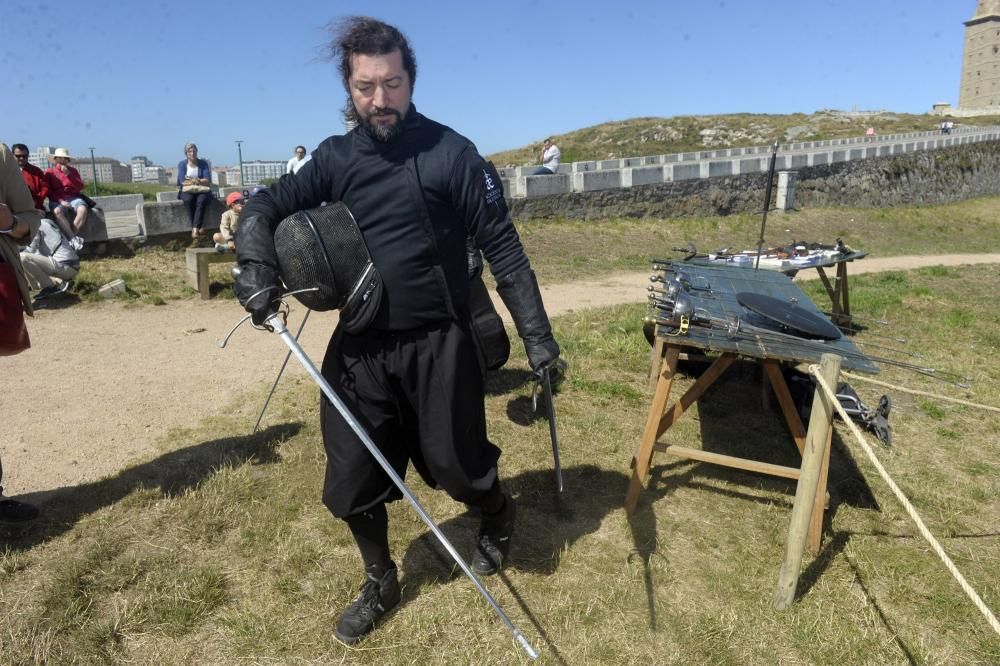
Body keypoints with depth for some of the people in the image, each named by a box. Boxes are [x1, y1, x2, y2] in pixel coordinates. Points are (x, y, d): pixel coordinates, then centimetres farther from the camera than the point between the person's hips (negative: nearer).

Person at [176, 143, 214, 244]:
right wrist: (200, 181, -9)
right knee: (188, 200, -36)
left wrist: (190, 181, -14)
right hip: (187, 191, 0)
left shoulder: (203, 164, 7)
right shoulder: (182, 164, 6)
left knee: (201, 201, -35)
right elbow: (183, 181, -6)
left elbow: (208, 181, -4)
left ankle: (195, 231, -45)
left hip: (202, 191, 0)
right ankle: (198, 229, -38)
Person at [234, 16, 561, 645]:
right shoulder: (337, 157, 4)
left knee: (455, 465, 8)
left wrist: (537, 335, -11)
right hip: (359, 349, 4)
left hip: (437, 346, -4)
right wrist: (257, 262, -18)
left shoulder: (451, 153, -7)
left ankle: (499, 516, 45)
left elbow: (503, 246, -8)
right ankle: (381, 583, 37)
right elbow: (268, 204, 4)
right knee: (351, 482, 11)